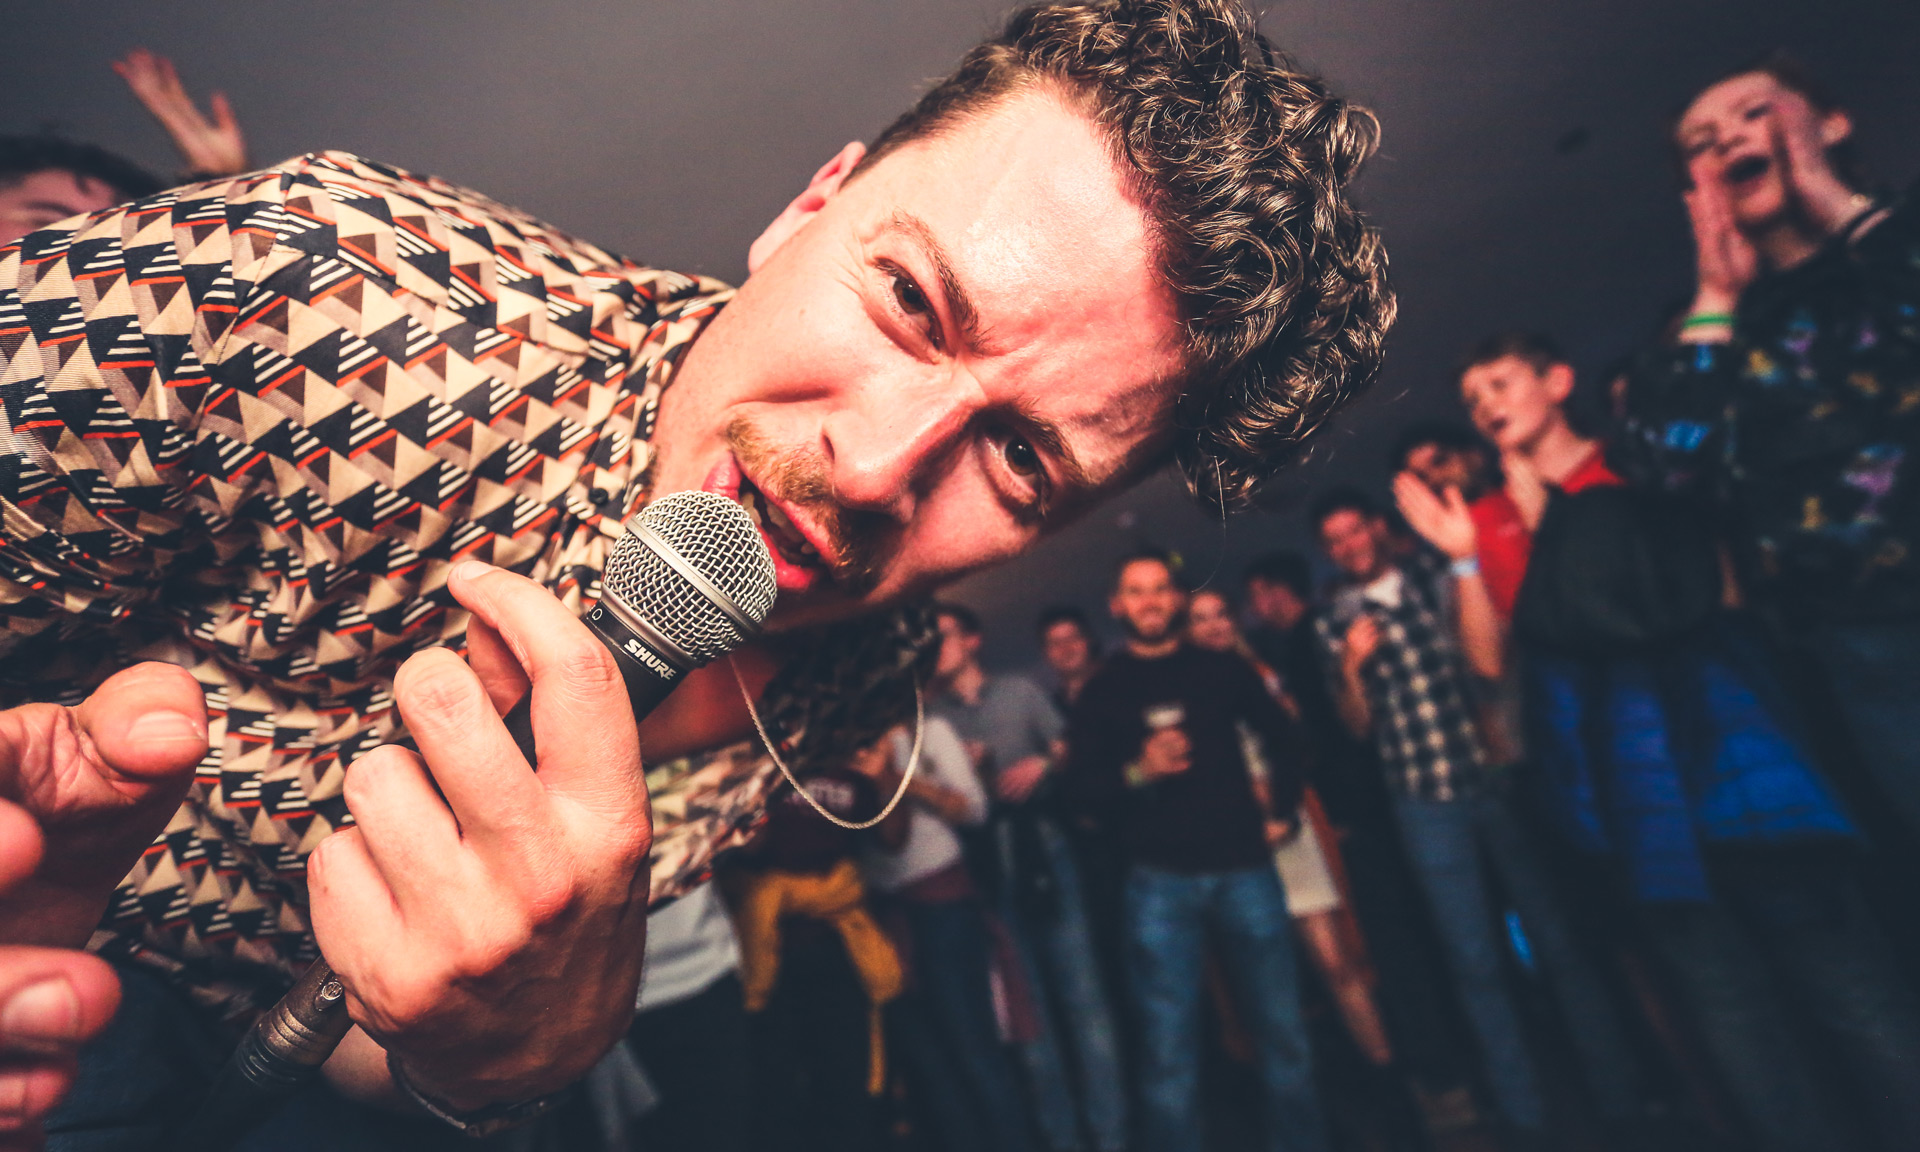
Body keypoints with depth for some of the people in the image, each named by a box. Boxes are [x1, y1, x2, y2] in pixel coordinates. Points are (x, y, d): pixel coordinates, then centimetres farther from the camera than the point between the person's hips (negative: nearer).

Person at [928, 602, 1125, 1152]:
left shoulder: (1020, 691, 7)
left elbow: (1068, 750, 5)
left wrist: (1043, 764, -15)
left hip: (1046, 854, 0)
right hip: (986, 873, 1)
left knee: (1081, 991, 3)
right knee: (1026, 1006, 8)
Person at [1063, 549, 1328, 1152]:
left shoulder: (1220, 669, 8)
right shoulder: (1101, 692, 4)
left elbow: (1279, 735, 19)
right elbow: (1085, 790, -1)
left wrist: (1281, 811, 12)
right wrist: (1137, 773, -18)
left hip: (1243, 868, 2)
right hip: (1160, 881, -2)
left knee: (1283, 1029, 11)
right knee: (1169, 1047, 2)